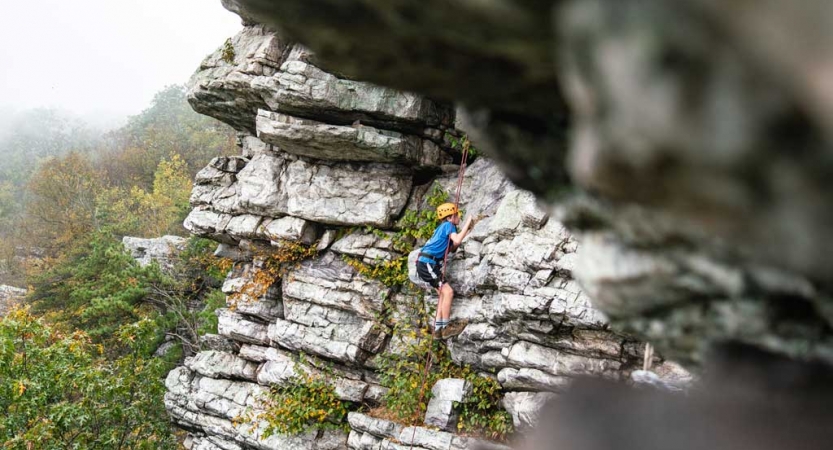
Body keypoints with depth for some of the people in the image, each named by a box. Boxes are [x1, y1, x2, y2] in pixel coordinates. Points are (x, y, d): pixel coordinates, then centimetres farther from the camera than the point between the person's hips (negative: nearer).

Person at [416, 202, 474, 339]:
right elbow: (457, 240, -21)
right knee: (448, 292, -12)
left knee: (443, 294, 11)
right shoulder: (448, 225, -5)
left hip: (426, 264, 10)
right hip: (427, 263, -10)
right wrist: (467, 224, -10)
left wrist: (465, 231, 16)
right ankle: (445, 328, -11)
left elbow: (451, 248, 22)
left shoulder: (443, 228, 21)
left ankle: (437, 328, 8)